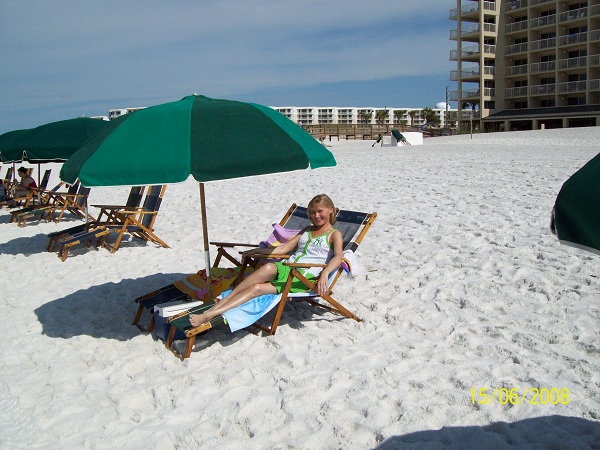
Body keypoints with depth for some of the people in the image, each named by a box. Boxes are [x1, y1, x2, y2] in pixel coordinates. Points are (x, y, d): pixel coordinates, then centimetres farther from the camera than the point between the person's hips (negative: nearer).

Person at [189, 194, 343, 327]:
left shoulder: (334, 235, 9)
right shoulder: (307, 231, 29)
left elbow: (338, 257, -11)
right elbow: (284, 248, 25)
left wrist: (325, 273, -32)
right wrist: (254, 251, 18)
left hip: (305, 278, -4)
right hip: (286, 269, 4)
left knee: (257, 288, -28)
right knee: (268, 268, -34)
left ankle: (211, 313, -35)